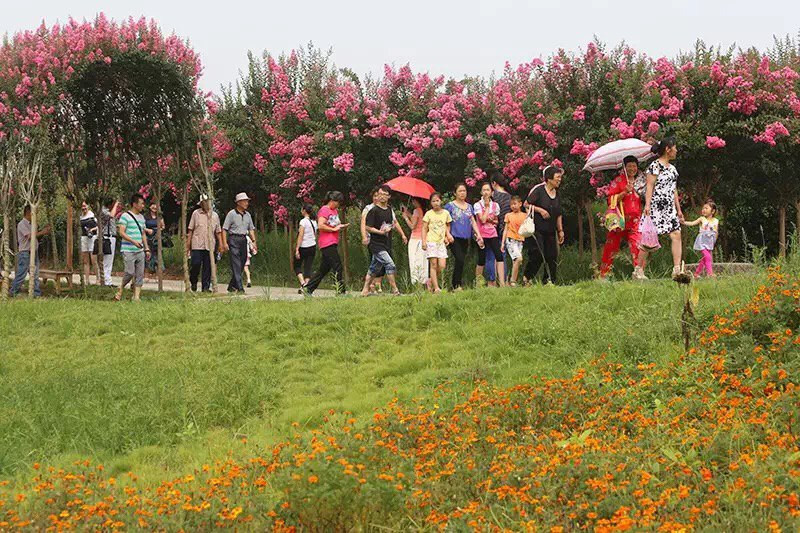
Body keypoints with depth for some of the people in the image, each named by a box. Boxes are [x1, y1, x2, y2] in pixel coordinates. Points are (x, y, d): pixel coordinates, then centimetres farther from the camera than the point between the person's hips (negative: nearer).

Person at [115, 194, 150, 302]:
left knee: (140, 274, 1)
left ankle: (136, 297, 3)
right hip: (128, 251, -7)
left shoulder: (141, 217, 17)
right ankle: (120, 292, 8)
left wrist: (147, 249, 17)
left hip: (140, 251, 7)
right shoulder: (125, 216, -5)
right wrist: (134, 241, -23)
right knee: (130, 273, -12)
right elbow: (121, 232, -12)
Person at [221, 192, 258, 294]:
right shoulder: (232, 214, -5)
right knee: (236, 264, -11)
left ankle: (231, 286, 22)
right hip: (233, 239, -7)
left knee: (242, 264, 8)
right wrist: (224, 243, -13)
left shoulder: (247, 215, 14)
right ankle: (240, 288, -15)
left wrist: (254, 241, 7)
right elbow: (224, 229, -6)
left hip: (243, 240, 7)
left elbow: (251, 229, 19)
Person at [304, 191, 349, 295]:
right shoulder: (324, 210, -10)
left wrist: (340, 226, 11)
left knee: (324, 269, 10)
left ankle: (307, 288, 15)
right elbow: (320, 226, -21)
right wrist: (334, 229, -16)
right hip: (327, 244, -10)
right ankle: (341, 291, -10)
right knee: (338, 267, -11)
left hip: (333, 243, 10)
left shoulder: (335, 211, 20)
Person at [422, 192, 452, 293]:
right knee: (434, 265, -6)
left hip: (441, 242, 3)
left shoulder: (446, 213, 8)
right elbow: (424, 228, 1)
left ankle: (432, 282, 17)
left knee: (442, 266, -6)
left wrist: (448, 234, 1)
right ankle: (436, 288, -6)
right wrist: (423, 241, -8)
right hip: (431, 242, -3)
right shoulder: (429, 214, 0)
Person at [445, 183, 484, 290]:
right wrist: (448, 234, -17)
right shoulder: (450, 206, -1)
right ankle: (456, 285, -11)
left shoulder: (469, 207, 15)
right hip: (455, 238, -6)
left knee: (461, 262, 5)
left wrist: (478, 235, 3)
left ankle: (456, 285, 11)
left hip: (465, 238, 6)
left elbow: (473, 222, 14)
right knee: (460, 260, -17)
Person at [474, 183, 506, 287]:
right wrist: (487, 207, -7)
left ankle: (502, 283, -16)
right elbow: (483, 220, -15)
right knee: (481, 260, -1)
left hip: (493, 235, 3)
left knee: (499, 257, -12)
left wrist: (492, 220, -4)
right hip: (482, 235, -3)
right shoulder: (477, 205, -4)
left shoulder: (495, 205, 8)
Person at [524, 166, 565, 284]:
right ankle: (527, 277, 2)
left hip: (550, 231, 7)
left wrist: (560, 230, 17)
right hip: (537, 229, -7)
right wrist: (540, 210, -16)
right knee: (537, 255, -11)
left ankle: (549, 280, 9)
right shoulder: (539, 190, -6)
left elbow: (558, 215, 20)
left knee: (552, 256, 3)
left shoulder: (556, 194, 14)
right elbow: (527, 204, -9)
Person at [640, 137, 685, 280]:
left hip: (669, 208, 8)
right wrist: (647, 204, -21)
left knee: (676, 235, -6)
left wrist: (679, 209, 22)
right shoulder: (655, 165, -6)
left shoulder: (672, 168, 19)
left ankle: (676, 270, -10)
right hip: (656, 207, -8)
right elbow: (650, 186, -12)